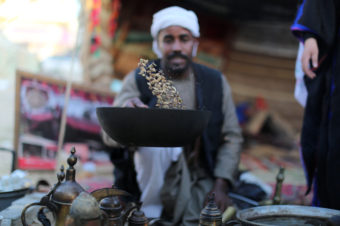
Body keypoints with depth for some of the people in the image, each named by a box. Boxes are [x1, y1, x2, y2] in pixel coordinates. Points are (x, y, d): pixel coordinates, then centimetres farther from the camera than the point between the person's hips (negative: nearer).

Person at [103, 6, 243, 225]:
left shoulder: (215, 81, 1)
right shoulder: (138, 81, -5)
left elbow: (232, 137, 2)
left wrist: (221, 185, -10)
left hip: (200, 184, 1)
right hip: (152, 180, -1)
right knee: (156, 139, -29)